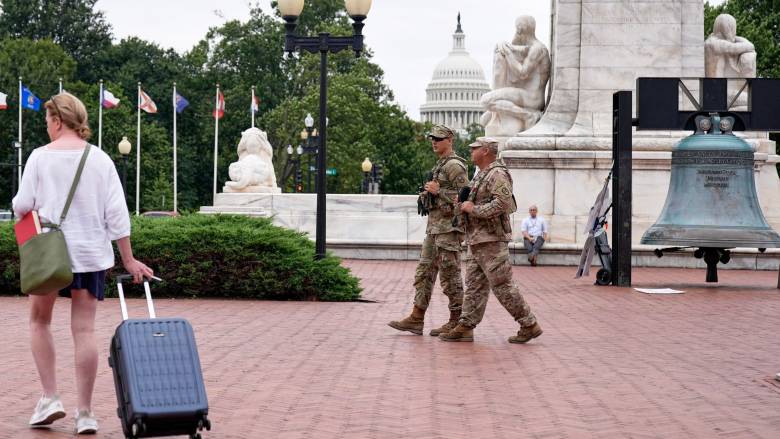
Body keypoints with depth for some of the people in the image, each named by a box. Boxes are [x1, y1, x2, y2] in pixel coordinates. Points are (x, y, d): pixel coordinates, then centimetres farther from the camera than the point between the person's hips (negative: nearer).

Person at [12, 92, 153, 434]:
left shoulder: (41, 156, -6)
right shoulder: (100, 159, 2)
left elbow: (22, 205, -7)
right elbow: (117, 213, -1)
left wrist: (19, 207, 18)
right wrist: (128, 260, 4)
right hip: (91, 252, 2)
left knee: (40, 320, 18)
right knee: (84, 329, 3)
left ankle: (50, 397, 10)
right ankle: (85, 413, 4)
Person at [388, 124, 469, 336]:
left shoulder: (454, 165, -12)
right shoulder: (440, 165, 19)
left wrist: (438, 191, -17)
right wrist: (426, 194, 12)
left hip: (448, 228, -10)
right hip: (434, 227, 10)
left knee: (450, 275, -5)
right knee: (424, 273, 8)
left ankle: (457, 322, 1)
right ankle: (416, 319, 10)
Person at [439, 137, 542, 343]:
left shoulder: (497, 174, -13)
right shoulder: (480, 175, 19)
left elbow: (503, 203, -25)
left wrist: (474, 209, -19)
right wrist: (465, 206, 8)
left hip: (491, 241, -10)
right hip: (476, 241, 10)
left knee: (502, 286, -7)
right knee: (474, 285, 8)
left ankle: (530, 325, 0)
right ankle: (465, 328, 8)